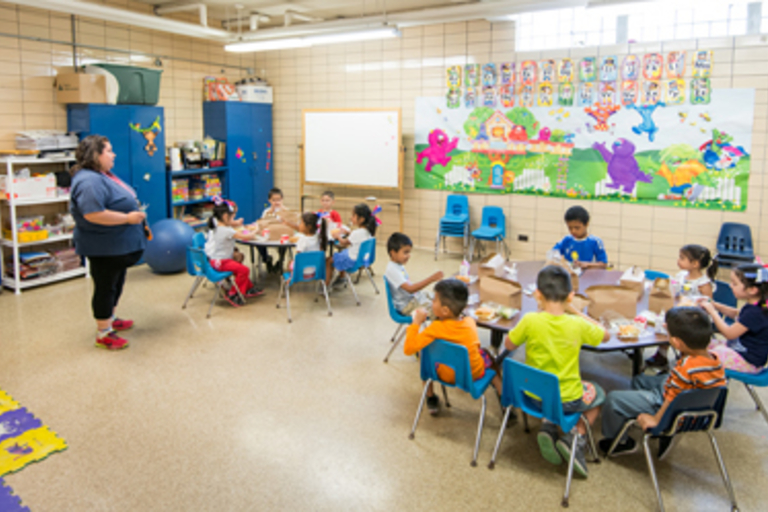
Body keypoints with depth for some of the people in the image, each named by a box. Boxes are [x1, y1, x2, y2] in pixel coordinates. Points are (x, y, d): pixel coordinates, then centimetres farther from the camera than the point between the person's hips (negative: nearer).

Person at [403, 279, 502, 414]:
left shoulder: (436, 328, -26)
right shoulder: (470, 322, -12)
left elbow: (408, 349, -27)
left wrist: (416, 322, -18)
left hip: (448, 376, -2)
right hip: (476, 373, 3)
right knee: (486, 355, 31)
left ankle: (431, 399, 30)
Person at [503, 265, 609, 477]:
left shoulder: (530, 321, -20)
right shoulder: (577, 325, -18)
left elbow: (508, 345, -2)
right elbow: (605, 336, 4)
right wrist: (574, 311, 5)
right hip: (568, 400, -2)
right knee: (597, 395, 30)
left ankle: (548, 426, 8)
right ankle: (574, 437, 7)